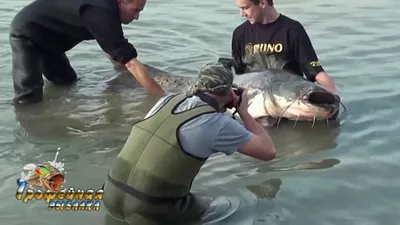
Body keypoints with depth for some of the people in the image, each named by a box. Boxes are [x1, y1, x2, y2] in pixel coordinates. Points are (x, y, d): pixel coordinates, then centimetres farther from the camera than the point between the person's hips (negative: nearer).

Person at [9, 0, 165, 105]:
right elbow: (130, 62, -39)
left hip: (46, 36, 10)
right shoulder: (102, 13, -35)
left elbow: (116, 50, 11)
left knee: (67, 82, 17)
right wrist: (164, 97, -39)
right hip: (26, 33, -10)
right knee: (29, 101, -18)